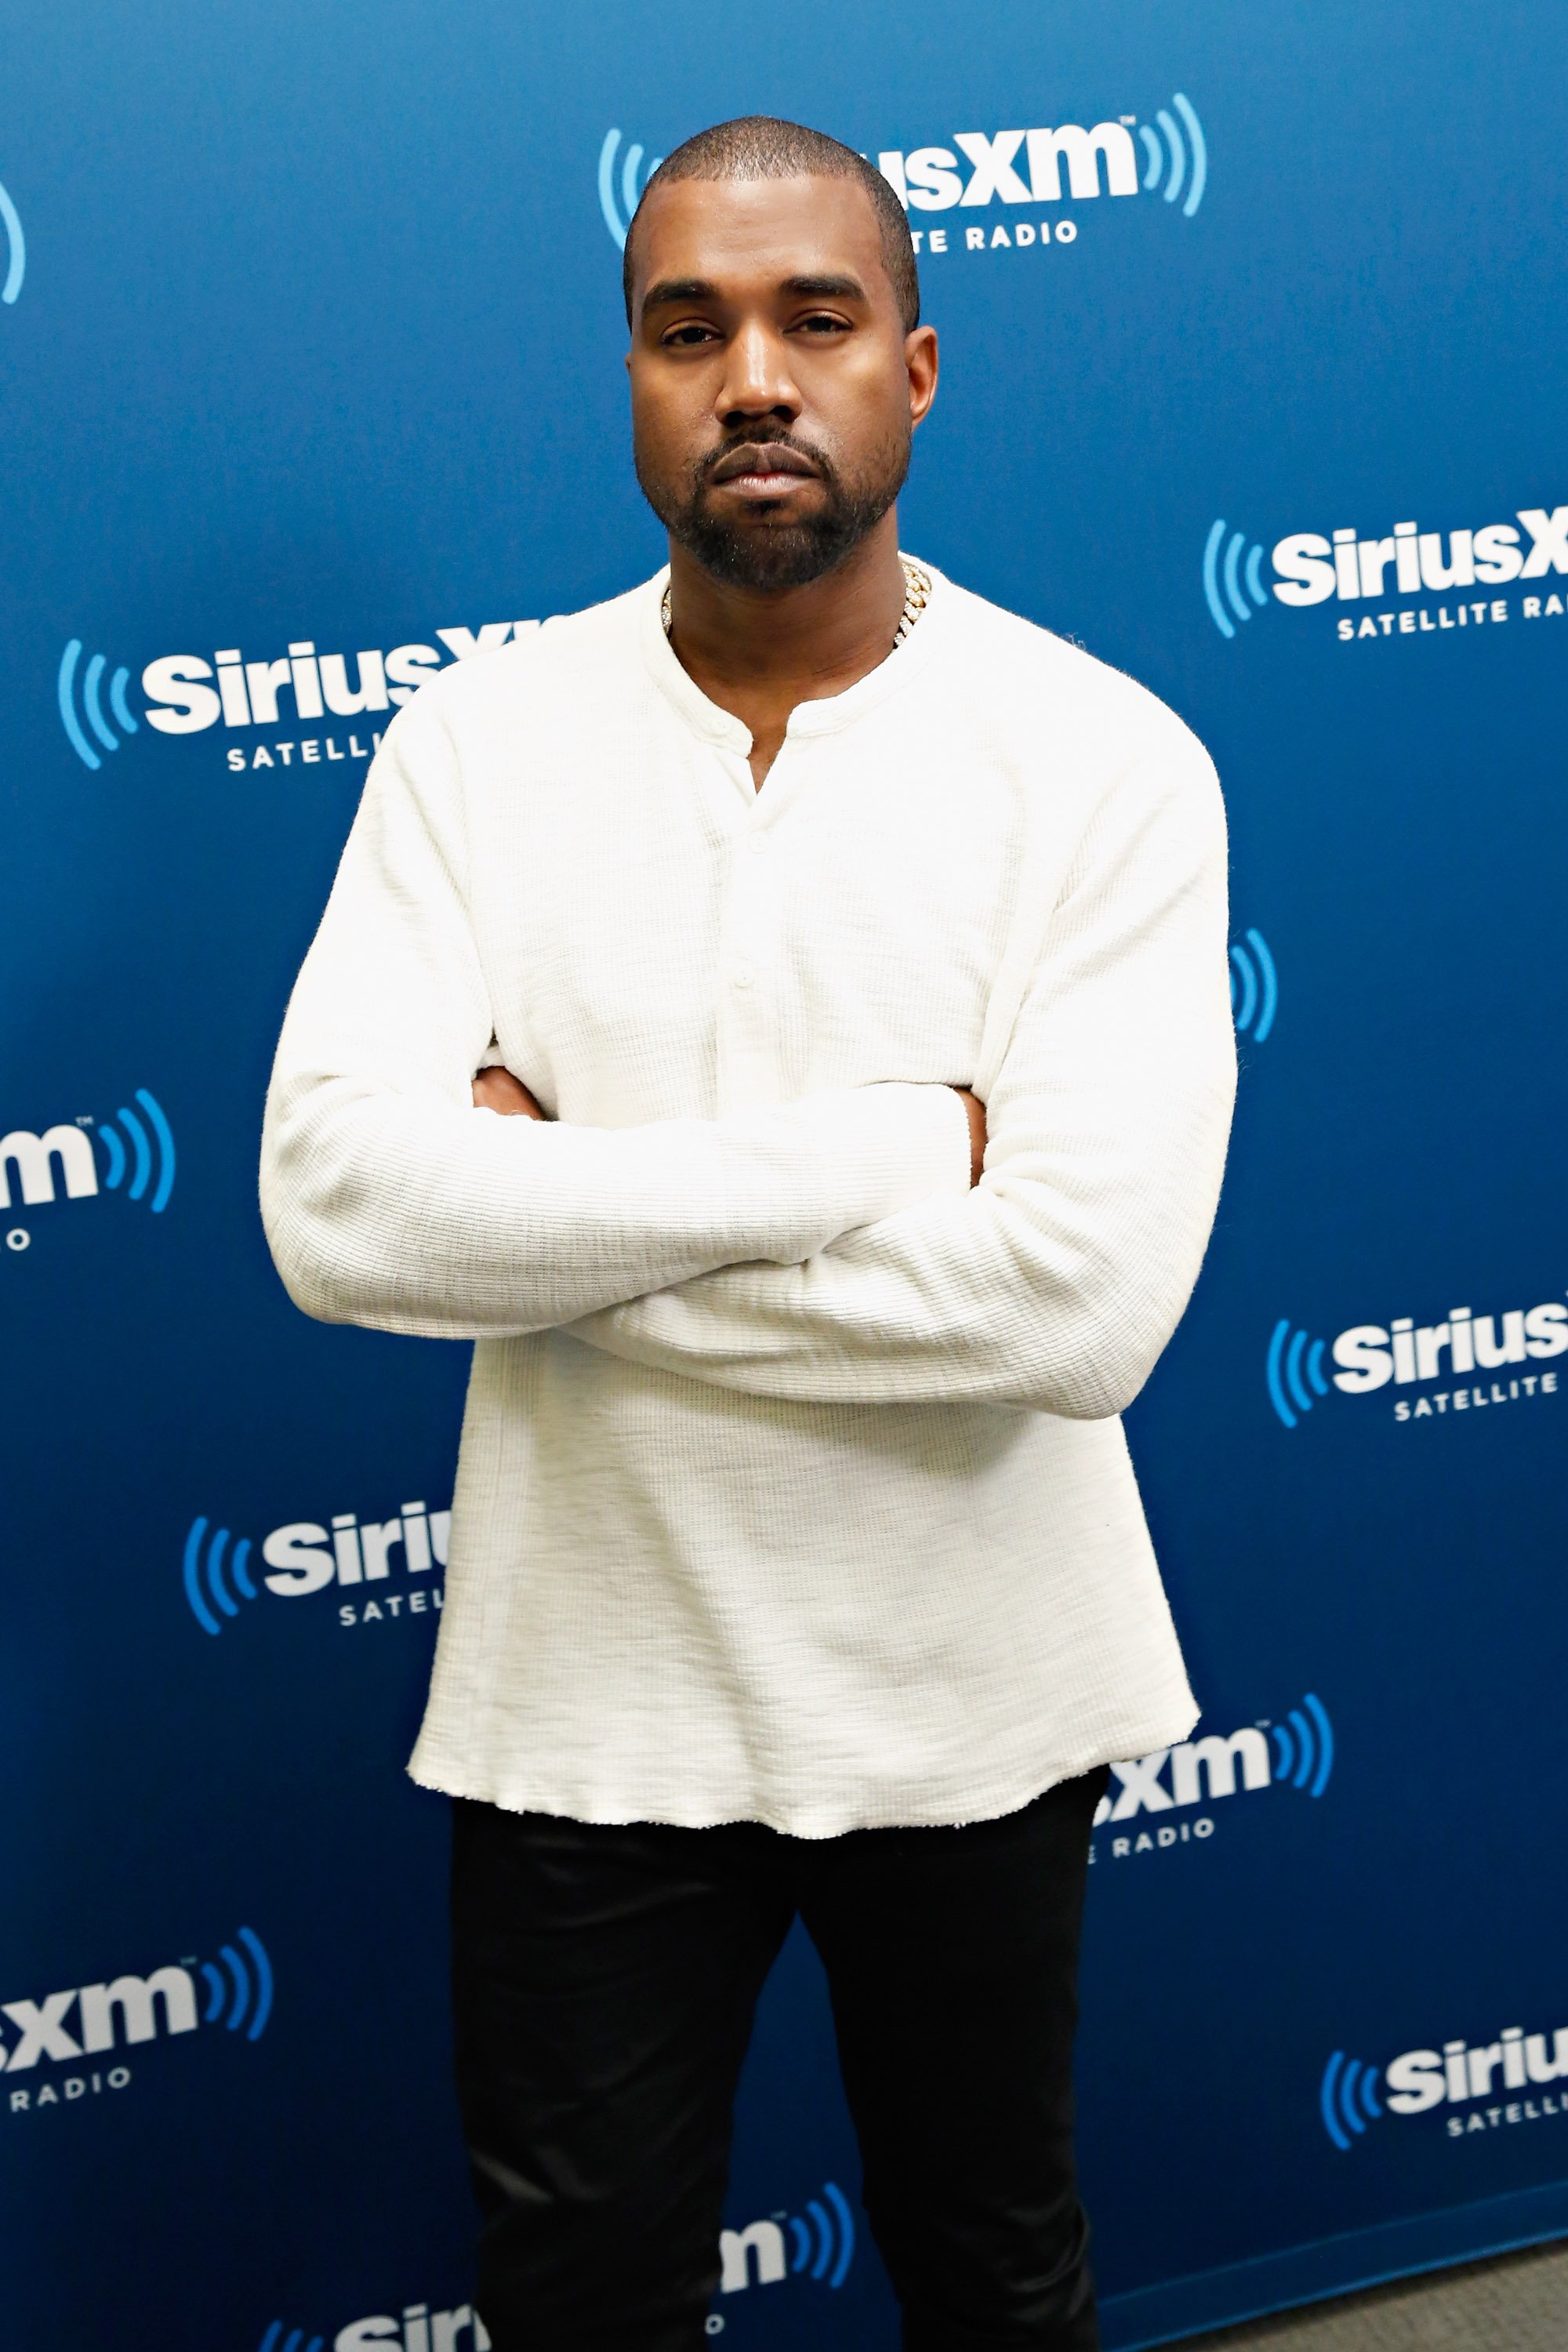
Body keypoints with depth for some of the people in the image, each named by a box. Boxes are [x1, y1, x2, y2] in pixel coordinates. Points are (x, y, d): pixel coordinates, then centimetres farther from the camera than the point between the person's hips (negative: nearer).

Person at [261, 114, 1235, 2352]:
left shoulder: (1108, 760, -12)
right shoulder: (480, 739, -7)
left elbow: (1087, 1299, -24)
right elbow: (334, 1203, -20)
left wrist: (557, 1215, -20)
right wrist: (868, 1157, -23)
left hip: (969, 1689, 0)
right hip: (584, 1685, 1)